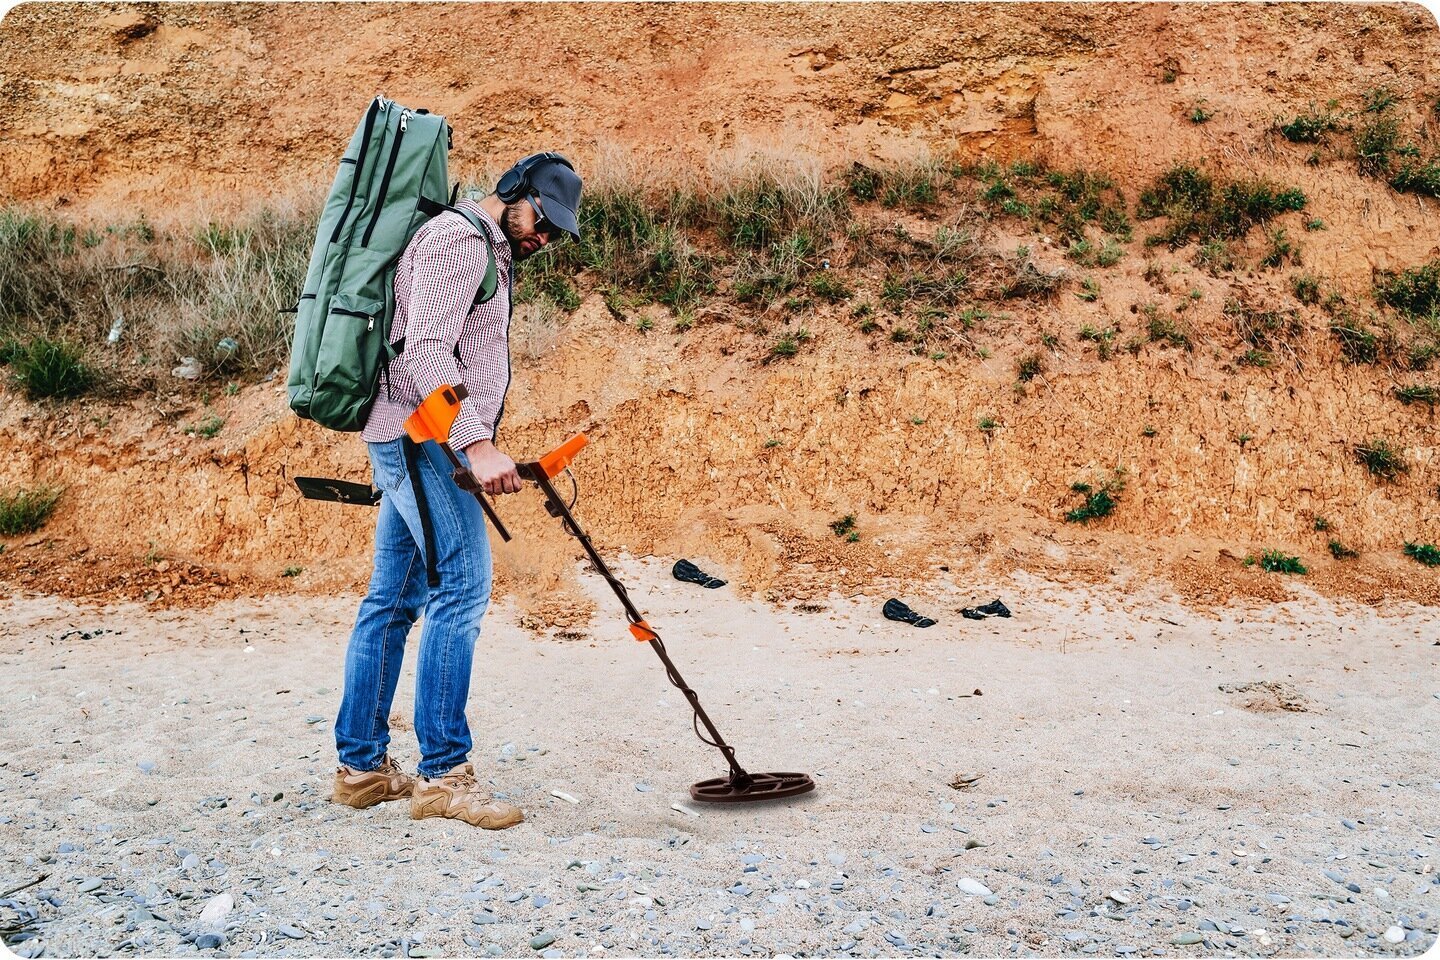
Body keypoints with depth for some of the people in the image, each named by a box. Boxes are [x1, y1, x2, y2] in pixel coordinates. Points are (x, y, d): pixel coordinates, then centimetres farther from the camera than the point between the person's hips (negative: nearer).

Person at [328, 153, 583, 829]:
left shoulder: (486, 254, 25)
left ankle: (360, 766, 16)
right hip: (424, 435, -10)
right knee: (461, 587, -13)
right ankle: (442, 774, -10)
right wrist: (477, 442, -25)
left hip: (409, 444, 10)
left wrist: (479, 444, 24)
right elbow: (424, 350, -19)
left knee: (394, 599, 9)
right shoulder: (458, 237, -8)